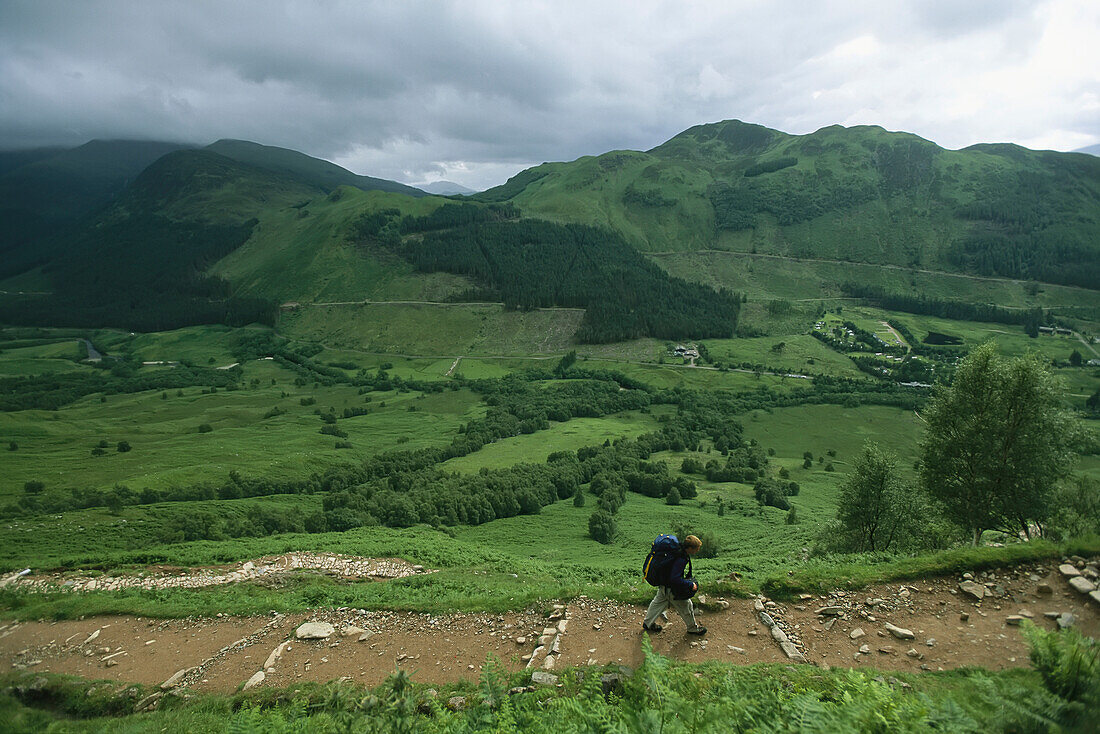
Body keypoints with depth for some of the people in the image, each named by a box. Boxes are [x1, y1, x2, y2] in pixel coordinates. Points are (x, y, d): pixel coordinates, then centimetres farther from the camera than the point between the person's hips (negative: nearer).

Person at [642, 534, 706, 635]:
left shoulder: (679, 550, -6)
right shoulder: (681, 560, -35)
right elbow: (675, 579, -35)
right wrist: (691, 585, -25)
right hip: (671, 589, -9)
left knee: (658, 602, 24)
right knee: (686, 607, 12)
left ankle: (648, 623, 40)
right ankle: (693, 628, 34)